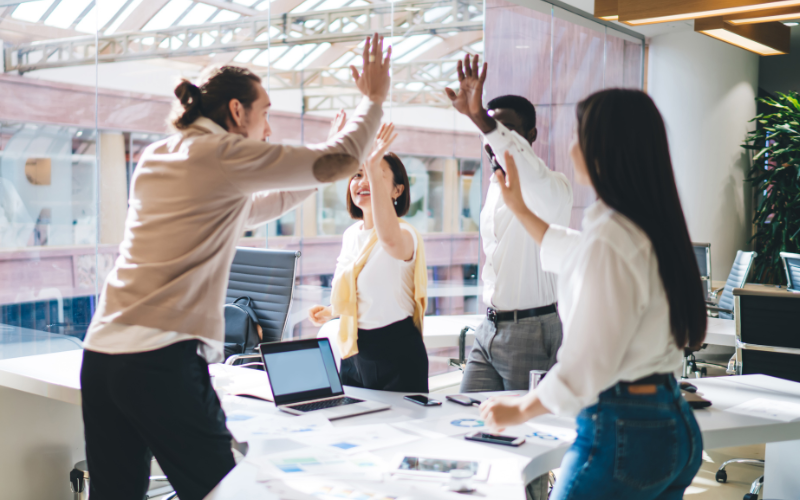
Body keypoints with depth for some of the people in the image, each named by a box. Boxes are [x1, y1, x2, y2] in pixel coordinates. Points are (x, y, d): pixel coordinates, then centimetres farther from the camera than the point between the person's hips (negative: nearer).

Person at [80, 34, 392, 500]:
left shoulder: (156, 158, 19)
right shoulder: (223, 154, -5)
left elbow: (256, 207, 31)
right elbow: (340, 163, -6)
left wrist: (349, 150, 34)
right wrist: (374, 99, 11)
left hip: (102, 351, 8)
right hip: (162, 359, -8)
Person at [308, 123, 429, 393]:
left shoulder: (405, 234, -16)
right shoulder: (350, 234, 8)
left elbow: (390, 240, -44)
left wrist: (375, 168, -45)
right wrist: (331, 311, 8)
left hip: (396, 353, -7)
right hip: (354, 352, 8)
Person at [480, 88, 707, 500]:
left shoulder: (609, 239, -22)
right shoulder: (652, 226, 8)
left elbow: (585, 368, -20)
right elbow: (570, 254, 29)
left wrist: (519, 411, -5)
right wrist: (520, 209, 37)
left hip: (622, 434, -9)